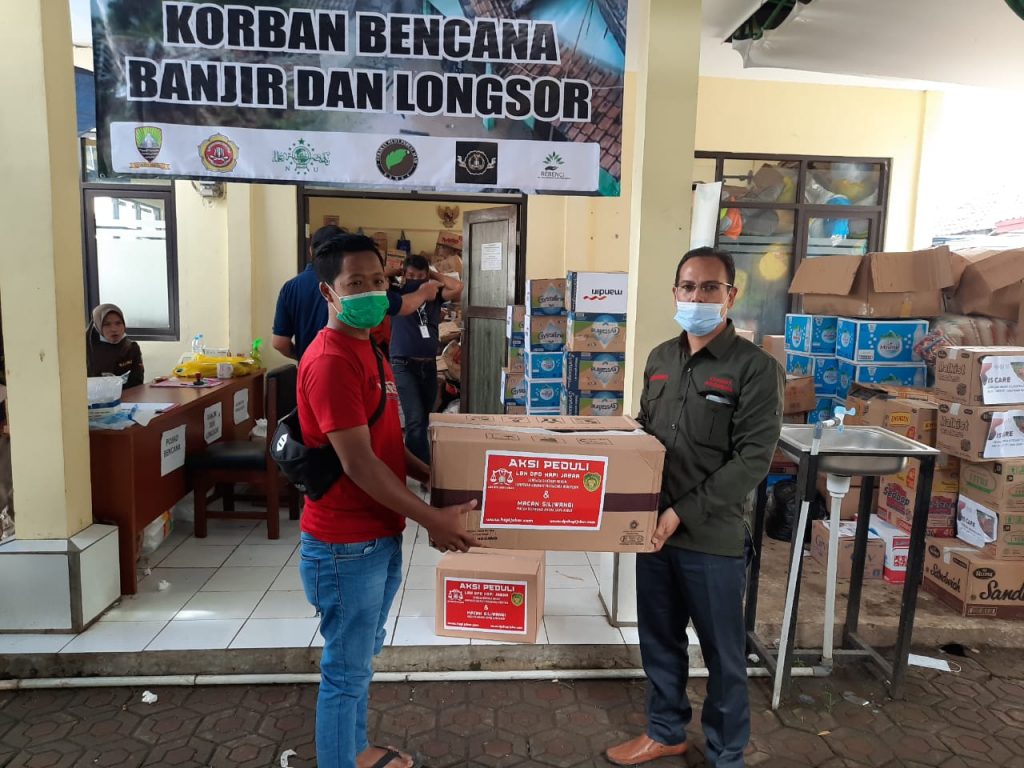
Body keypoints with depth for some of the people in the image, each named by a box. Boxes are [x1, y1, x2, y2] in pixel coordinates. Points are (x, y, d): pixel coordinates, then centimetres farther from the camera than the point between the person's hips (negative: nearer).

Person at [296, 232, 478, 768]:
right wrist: (430, 518, -19)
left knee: (360, 658, 25)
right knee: (346, 671, 7)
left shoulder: (368, 351, 9)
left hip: (380, 536, 10)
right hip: (346, 545, -10)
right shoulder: (330, 361, -22)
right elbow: (358, 464, -25)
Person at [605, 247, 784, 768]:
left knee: (723, 654, 12)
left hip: (714, 537, -5)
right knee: (659, 640, 20)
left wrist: (684, 512, -20)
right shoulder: (660, 359, 8)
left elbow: (752, 459, -16)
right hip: (654, 527, 6)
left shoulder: (755, 368, -11)